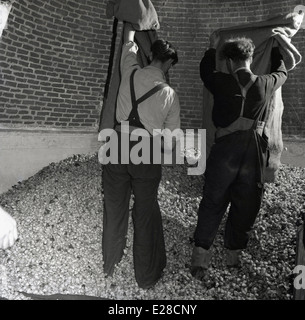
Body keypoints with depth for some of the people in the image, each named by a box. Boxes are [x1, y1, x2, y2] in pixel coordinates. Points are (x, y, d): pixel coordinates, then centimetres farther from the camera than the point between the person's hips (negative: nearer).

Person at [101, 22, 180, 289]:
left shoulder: (131, 73, -2)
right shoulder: (170, 94, -7)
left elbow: (129, 41, 19)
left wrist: (131, 26, 39)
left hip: (119, 145, 3)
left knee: (115, 209, 17)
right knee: (146, 214, 11)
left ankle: (110, 264, 39)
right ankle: (146, 276, 28)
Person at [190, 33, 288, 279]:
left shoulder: (221, 82, 0)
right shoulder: (266, 84, 6)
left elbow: (205, 71, 23)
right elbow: (282, 72, 30)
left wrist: (213, 47, 37)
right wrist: (275, 47, 45)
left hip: (224, 150, -1)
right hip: (254, 152, 2)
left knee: (213, 204, 7)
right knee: (245, 206, 14)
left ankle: (201, 256, 3)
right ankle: (234, 254, 26)